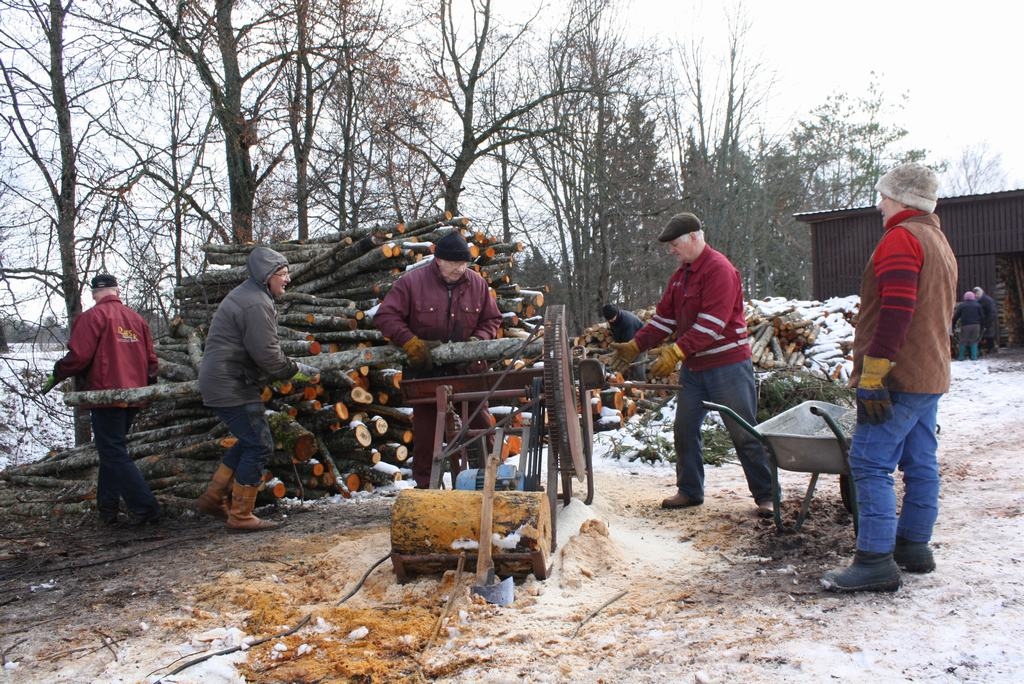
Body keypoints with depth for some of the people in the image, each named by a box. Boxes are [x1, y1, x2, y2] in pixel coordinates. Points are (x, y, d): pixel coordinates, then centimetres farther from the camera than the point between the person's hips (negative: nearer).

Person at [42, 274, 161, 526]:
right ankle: (107, 509, 21)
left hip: (105, 397, -6)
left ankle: (146, 509, -7)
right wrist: (146, 386, 26)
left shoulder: (92, 317, -8)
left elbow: (78, 357, -15)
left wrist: (56, 376, 3)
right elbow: (151, 359, 11)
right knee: (113, 451, 18)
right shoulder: (137, 319, 10)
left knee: (114, 455, -2)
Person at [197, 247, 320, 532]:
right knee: (259, 446, -6)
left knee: (249, 441, 20)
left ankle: (213, 498, 27)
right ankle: (241, 516, 1)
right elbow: (267, 355, -22)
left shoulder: (246, 296, 18)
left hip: (222, 383, 11)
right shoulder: (256, 304, -18)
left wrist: (288, 371, 11)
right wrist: (299, 372, -8)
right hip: (232, 387, -11)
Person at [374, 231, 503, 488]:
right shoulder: (412, 282, -7)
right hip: (427, 372, -2)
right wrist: (412, 344, -18)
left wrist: (478, 340, -9)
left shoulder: (477, 283, 2)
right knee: (426, 432, 6)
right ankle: (425, 486, 18)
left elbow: (492, 320, 11)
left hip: (468, 371, 2)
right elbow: (385, 316, -9)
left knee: (481, 427, 5)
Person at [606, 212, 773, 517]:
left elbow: (711, 324, -24)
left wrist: (677, 352, -30)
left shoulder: (719, 269, -16)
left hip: (727, 365, -8)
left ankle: (766, 496, 9)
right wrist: (635, 346, 4)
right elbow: (664, 318, 15)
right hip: (693, 367, 9)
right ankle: (689, 491, 22)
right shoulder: (680, 275, 13)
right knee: (685, 430, 10)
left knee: (744, 434, -2)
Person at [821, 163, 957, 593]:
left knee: (870, 464, -10)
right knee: (920, 464, 13)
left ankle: (875, 561, -11)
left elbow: (896, 312, -23)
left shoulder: (901, 238, -12)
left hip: (898, 378, -10)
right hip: (931, 376, 11)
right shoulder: (939, 242, 21)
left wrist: (871, 375, -24)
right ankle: (914, 546, 21)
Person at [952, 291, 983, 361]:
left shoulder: (961, 305, 3)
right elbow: (982, 316, 5)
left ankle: (961, 357, 6)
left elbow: (956, 316, 2)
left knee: (962, 341, 6)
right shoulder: (977, 305, 8)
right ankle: (974, 356, 4)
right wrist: (981, 325, 15)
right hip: (976, 325, 2)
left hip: (965, 326, -2)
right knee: (974, 341, 11)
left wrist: (953, 325, 12)